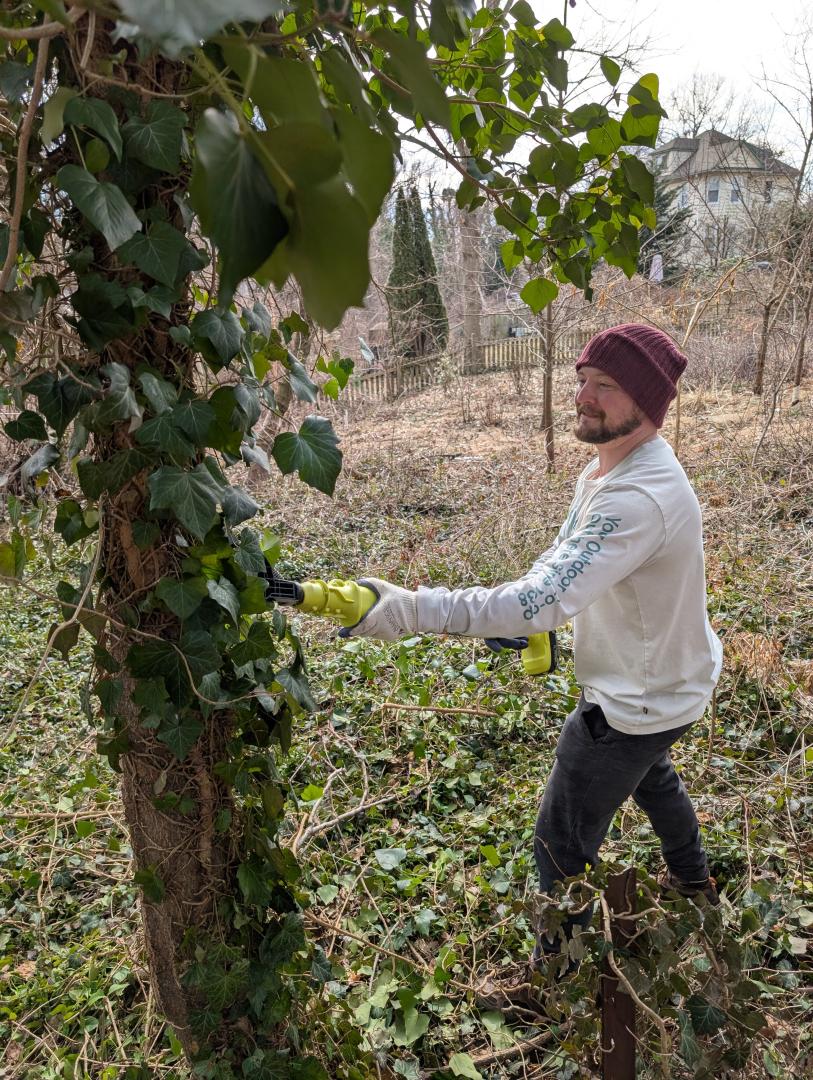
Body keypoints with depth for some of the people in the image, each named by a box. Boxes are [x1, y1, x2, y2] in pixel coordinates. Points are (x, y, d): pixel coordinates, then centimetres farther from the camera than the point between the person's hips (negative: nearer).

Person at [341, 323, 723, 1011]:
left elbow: (543, 602, -46)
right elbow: (564, 560, 9)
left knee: (563, 844, 5)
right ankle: (695, 880, 64)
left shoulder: (639, 498, -37)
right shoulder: (608, 470, -3)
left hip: (636, 702, -10)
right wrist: (513, 618, -7)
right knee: (652, 776, 36)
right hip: (665, 682, 10)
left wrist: (407, 610, -50)